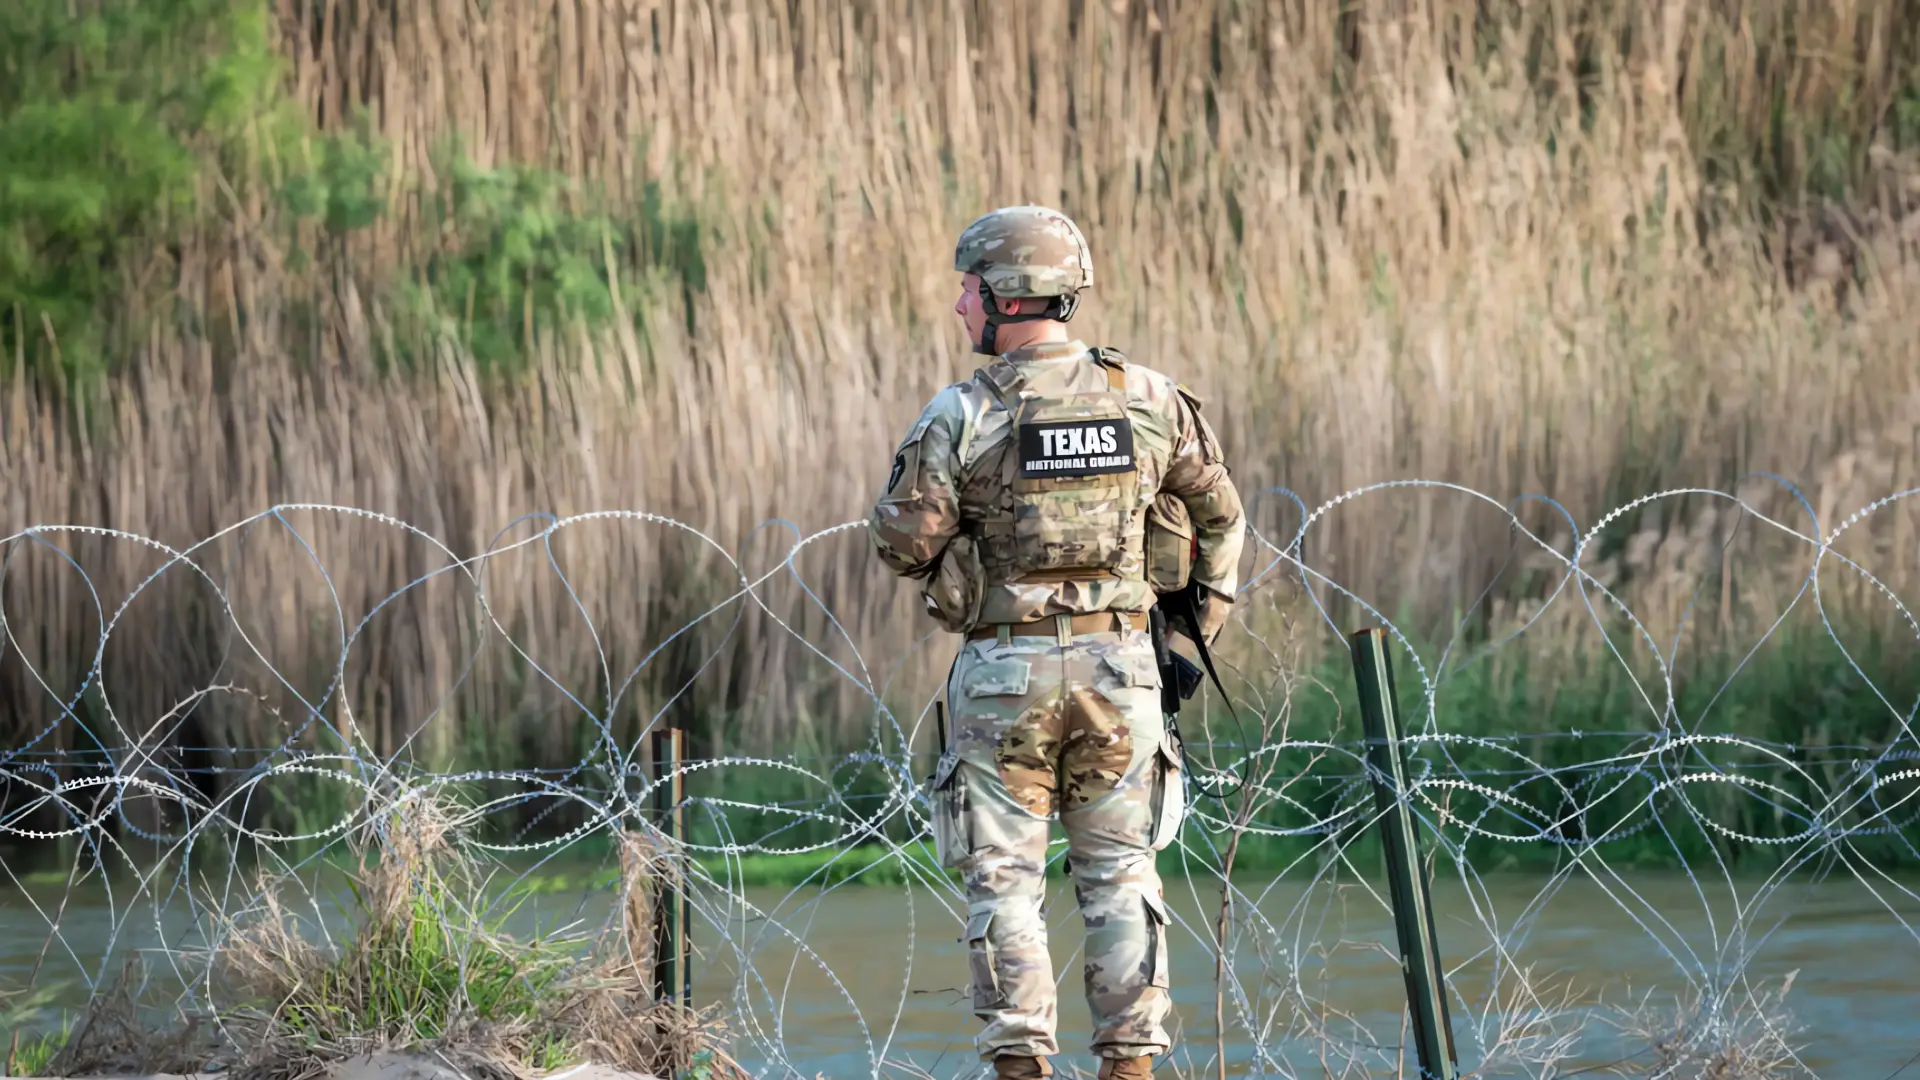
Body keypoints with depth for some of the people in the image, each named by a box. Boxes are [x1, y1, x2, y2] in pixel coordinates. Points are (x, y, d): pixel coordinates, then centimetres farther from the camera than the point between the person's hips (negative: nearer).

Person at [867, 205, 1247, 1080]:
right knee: (1119, 873, 9)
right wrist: (1207, 616, 26)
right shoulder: (1148, 399, 2)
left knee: (1003, 876, 3)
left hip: (1004, 670, -3)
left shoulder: (962, 415, -10)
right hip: (1119, 662, 3)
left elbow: (901, 542, -8)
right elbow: (1218, 513, 13)